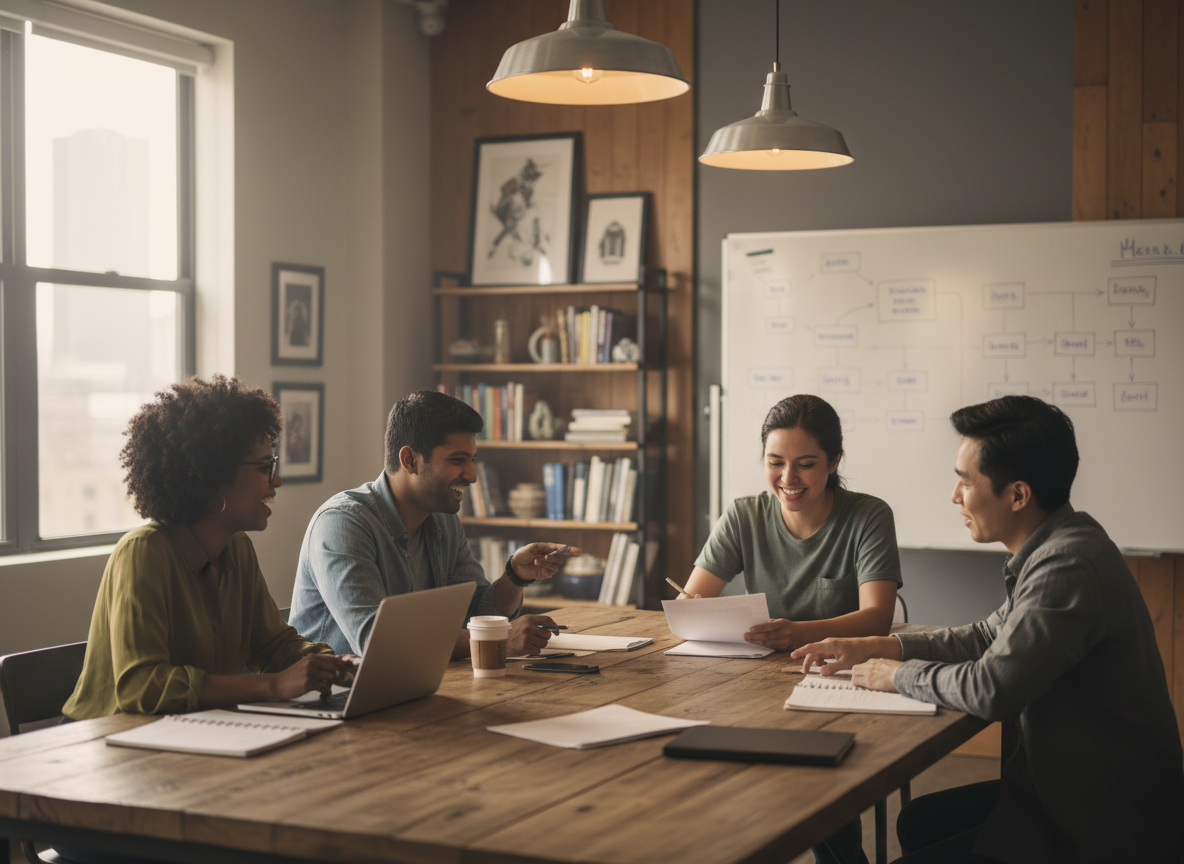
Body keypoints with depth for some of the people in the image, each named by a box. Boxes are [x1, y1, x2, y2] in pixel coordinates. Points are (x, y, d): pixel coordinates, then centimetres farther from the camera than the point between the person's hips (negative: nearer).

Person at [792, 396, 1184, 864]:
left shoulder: (1069, 565, -27)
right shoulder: (1060, 546, 7)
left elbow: (991, 688, -27)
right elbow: (991, 635, 19)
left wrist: (899, 674, -9)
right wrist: (877, 647, 10)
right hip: (1069, 788, 10)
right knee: (919, 821, 19)